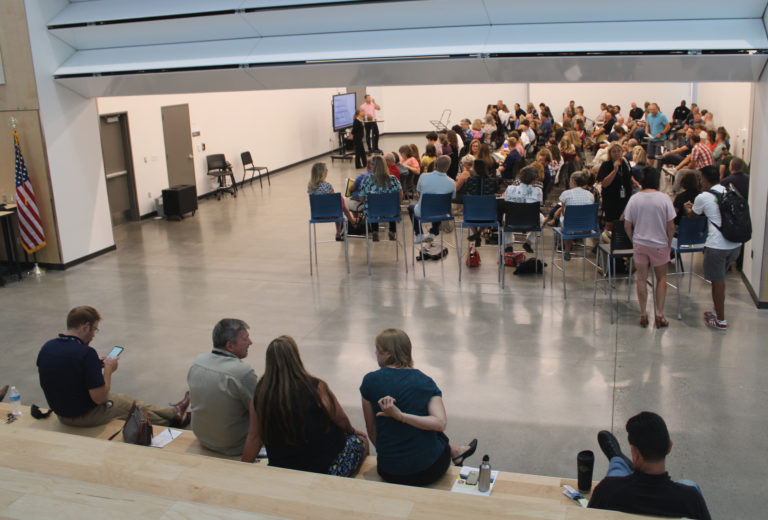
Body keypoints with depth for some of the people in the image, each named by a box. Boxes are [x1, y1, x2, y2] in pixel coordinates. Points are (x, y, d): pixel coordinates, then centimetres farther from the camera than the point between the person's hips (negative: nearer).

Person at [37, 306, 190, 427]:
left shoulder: (46, 348, -6)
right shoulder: (86, 353, -29)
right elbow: (99, 398, -25)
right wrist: (108, 369, -10)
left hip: (60, 414, 7)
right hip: (87, 416, -7)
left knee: (122, 399, 25)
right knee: (130, 403, 19)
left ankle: (172, 413, 41)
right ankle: (174, 414, 43)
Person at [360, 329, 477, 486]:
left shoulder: (370, 380, -6)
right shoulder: (425, 381, -2)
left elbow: (372, 430, 2)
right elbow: (440, 423, -17)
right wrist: (400, 416, -19)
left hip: (389, 473, 0)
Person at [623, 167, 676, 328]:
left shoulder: (634, 199, -6)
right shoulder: (664, 198, -11)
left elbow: (627, 225, -3)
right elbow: (671, 227, -9)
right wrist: (668, 244, 5)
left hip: (639, 244, 1)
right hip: (659, 244, -1)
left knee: (642, 279, 11)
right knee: (661, 278, 14)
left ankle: (643, 314, 15)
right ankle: (659, 314, 11)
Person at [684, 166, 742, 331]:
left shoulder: (703, 197, -7)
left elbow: (692, 215, 13)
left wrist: (687, 208, 36)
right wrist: (695, 206, 37)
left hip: (717, 246, -6)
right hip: (736, 244, 6)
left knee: (717, 282, 5)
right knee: (720, 279, 22)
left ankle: (720, 320, 14)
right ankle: (718, 311, 34)